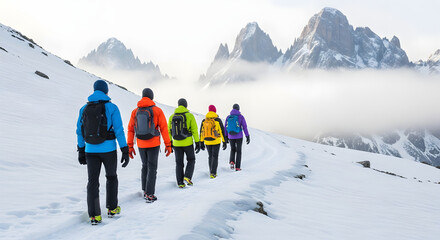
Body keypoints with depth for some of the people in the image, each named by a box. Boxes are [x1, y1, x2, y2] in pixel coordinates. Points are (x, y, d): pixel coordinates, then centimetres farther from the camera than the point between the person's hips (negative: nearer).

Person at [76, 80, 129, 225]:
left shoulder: (84, 108, 4)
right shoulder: (111, 108, -7)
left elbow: (80, 131, 8)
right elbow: (119, 130, -11)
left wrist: (81, 150, 17)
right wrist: (125, 151, -7)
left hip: (90, 150, 2)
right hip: (108, 150, -2)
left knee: (93, 182, 6)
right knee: (111, 177, 19)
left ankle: (94, 216, 4)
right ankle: (112, 209, 25)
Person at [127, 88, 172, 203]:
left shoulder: (135, 111, 3)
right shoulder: (157, 110, -7)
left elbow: (131, 130, 3)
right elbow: (164, 129, -8)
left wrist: (130, 147, 9)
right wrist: (168, 145, -3)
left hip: (141, 145, 4)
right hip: (154, 144, -3)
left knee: (145, 166, 20)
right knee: (152, 168, 1)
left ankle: (145, 191, 24)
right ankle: (149, 195, -2)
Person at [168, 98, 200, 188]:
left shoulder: (172, 116, 4)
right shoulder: (190, 116, -6)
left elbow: (169, 131, 8)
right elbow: (194, 130, -9)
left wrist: (169, 143, 17)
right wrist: (197, 143, -5)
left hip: (176, 143, 3)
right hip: (188, 143, -3)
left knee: (179, 163, 12)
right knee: (191, 160, 16)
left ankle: (180, 183, 10)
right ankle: (187, 177, -2)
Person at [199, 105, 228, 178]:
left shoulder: (204, 121, 0)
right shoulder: (218, 120, -10)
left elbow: (201, 132, 4)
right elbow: (222, 131, -10)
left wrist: (201, 143, 11)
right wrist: (224, 142, -3)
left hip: (207, 142, 3)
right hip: (216, 142, -3)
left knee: (210, 156, 17)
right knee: (215, 157, 2)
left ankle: (212, 172, 23)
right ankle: (213, 173, -8)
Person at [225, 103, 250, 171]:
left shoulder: (228, 117, 1)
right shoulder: (241, 117, -8)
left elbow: (226, 128, 5)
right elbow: (245, 127, -11)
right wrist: (248, 137, -7)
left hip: (231, 137, 2)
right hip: (239, 137, -2)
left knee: (233, 149, 24)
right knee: (238, 151, 11)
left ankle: (232, 161, -1)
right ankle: (237, 167, 9)